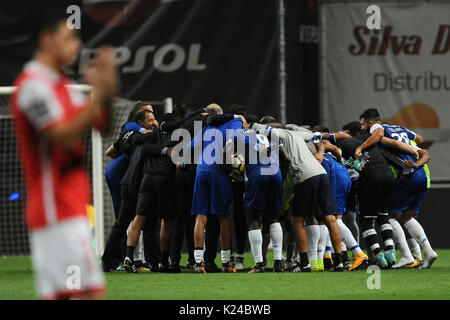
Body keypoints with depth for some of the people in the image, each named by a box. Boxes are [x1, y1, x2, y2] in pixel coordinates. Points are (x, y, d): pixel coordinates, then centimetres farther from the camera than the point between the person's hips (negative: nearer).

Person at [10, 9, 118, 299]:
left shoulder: (61, 85, 18)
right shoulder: (34, 85, -12)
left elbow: (101, 125, 18)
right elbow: (64, 136, -21)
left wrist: (106, 93, 0)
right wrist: (98, 95, -24)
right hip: (57, 209, -10)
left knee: (55, 294, 5)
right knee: (92, 292, -14)